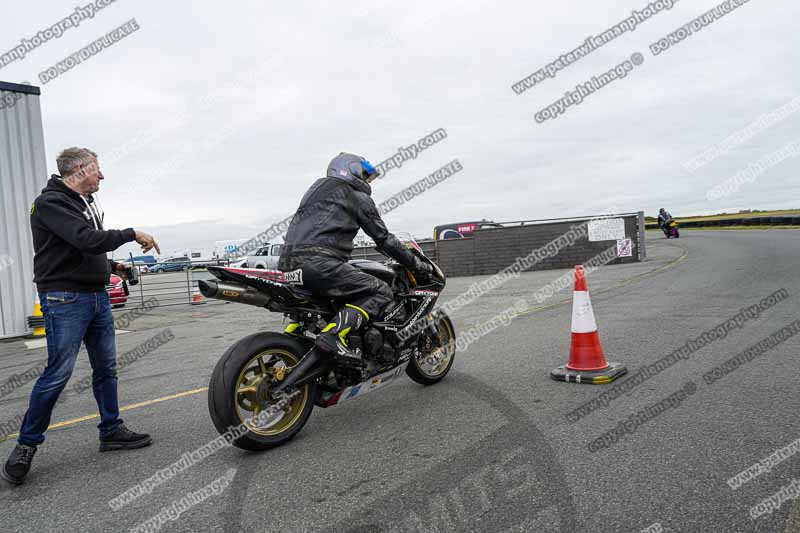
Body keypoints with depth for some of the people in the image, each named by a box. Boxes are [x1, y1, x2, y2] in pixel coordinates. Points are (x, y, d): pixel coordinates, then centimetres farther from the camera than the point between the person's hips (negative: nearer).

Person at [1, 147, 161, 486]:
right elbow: (87, 241, -25)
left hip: (97, 296, 9)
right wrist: (132, 234, -16)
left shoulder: (85, 204, 17)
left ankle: (111, 431, 21)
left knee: (106, 368, 11)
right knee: (58, 374, -7)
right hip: (65, 299, -9)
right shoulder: (51, 202, -12)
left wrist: (112, 266, 12)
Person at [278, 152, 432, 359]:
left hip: (288, 264, 9)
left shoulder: (318, 188, 32)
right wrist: (417, 264, 14)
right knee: (381, 291, -4)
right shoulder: (358, 197, 9)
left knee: (314, 293, 36)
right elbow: (384, 239, 6)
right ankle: (334, 334, -23)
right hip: (319, 263, -8)